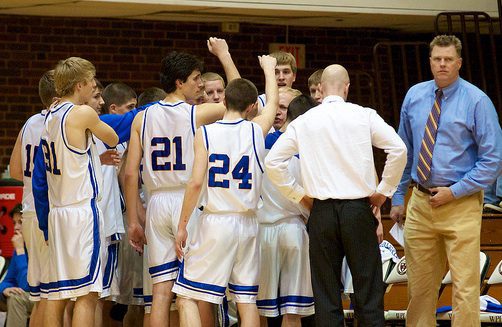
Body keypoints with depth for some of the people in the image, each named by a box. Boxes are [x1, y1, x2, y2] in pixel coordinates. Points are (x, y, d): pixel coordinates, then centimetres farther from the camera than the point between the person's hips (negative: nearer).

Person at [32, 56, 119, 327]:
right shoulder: (83, 114, -10)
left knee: (57, 294, 8)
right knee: (87, 294, -8)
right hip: (82, 210, -8)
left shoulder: (50, 117, 13)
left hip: (55, 213, 8)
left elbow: (38, 179, 15)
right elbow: (114, 139, 5)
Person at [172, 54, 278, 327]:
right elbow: (273, 101, 23)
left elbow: (196, 182, -10)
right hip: (248, 223, 3)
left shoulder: (205, 133, -6)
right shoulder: (257, 130, 2)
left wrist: (182, 226, -2)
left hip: (215, 223, -3)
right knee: (247, 299, 9)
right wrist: (268, 68, 41)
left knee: (186, 296, 2)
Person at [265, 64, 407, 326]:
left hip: (321, 211, 1)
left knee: (326, 294, 5)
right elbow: (398, 149, -8)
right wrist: (384, 191, 3)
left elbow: (272, 162, 4)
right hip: (358, 207, -1)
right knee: (368, 293, 2)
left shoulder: (303, 122, 5)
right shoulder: (364, 116, 0)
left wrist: (299, 195, 12)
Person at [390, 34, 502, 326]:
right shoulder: (414, 97, 8)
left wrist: (454, 192, -11)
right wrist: (398, 197, 13)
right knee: (420, 285, 10)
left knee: (466, 287, -7)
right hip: (420, 202, 4)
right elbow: (404, 151, 16)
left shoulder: (477, 101, -6)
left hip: (460, 205, -4)